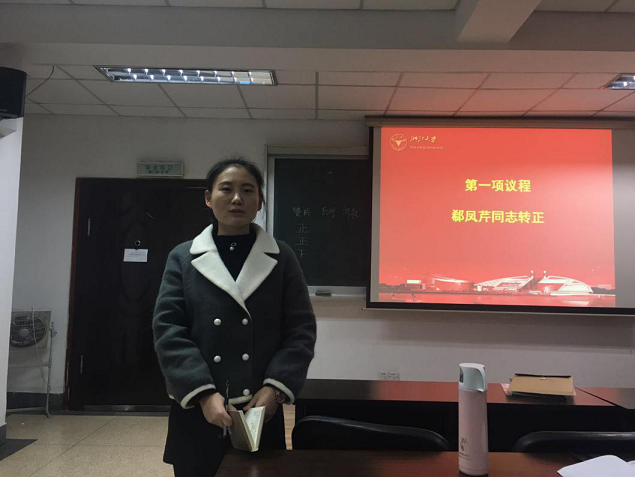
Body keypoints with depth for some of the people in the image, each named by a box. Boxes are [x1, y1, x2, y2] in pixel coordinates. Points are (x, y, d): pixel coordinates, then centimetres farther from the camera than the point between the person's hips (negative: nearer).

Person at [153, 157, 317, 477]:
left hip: (262, 410, 0)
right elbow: (167, 330, -3)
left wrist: (275, 388, -12)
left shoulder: (282, 258, 3)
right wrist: (204, 393, -14)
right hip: (196, 412, 1)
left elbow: (301, 330, 0)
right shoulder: (182, 258, 3)